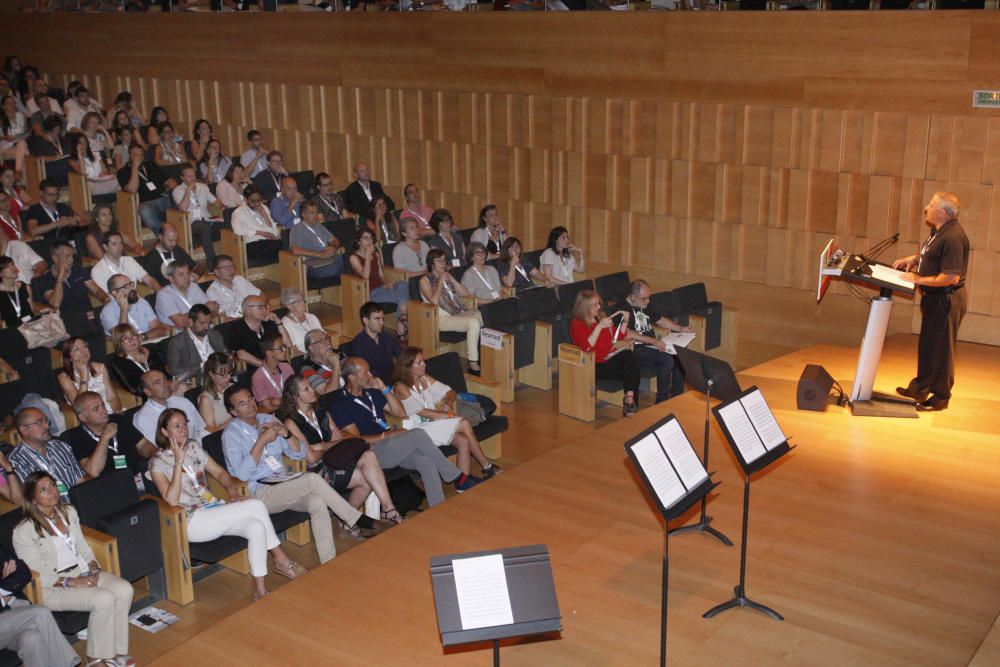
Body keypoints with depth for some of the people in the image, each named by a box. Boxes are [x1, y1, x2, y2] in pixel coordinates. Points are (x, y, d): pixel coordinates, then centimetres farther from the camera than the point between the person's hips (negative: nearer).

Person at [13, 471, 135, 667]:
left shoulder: (68, 512, 9)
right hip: (52, 587, -6)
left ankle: (116, 651, -12)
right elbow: (34, 576, -12)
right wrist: (71, 582, -20)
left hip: (82, 572, 6)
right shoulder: (24, 531, -11)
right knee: (103, 599, -29)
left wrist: (93, 568, -5)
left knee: (125, 590, -21)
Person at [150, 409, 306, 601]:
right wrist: (178, 462, -20)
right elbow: (172, 501, -17)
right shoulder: (157, 463, -5)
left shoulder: (193, 446, 13)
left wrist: (232, 489, -3)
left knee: (256, 527, -25)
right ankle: (282, 562, -11)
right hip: (191, 521, -6)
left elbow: (219, 472, 18)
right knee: (256, 506, -24)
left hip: (214, 509, 6)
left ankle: (260, 590, -17)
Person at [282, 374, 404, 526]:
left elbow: (339, 438, 12)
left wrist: (321, 446, -8)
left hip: (333, 462, 7)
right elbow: (311, 458, -14)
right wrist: (330, 445, 5)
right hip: (317, 471, -7)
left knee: (369, 455, -22)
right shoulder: (291, 422, -8)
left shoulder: (321, 412, 16)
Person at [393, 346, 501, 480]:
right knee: (464, 423, -21)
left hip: (435, 423, 7)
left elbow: (450, 392, 14)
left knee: (464, 441, -22)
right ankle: (487, 466, -12)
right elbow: (422, 412, -17)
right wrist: (450, 416, -17)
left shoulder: (425, 379, 11)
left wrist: (448, 403, -10)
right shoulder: (401, 388, -11)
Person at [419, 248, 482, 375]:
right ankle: (473, 365, -31)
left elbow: (465, 293, 13)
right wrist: (441, 281, -7)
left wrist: (451, 279, 3)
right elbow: (434, 301, -16)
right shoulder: (425, 280, 2)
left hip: (458, 313, 7)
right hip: (442, 318, -7)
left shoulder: (446, 277, 22)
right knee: (473, 322, -32)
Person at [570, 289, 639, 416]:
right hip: (595, 365, -6)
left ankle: (630, 398, -31)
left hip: (610, 359, 6)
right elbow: (586, 347, -19)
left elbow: (618, 337, 25)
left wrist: (625, 322, 9)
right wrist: (600, 326, -23)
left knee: (628, 354, -28)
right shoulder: (577, 324, -3)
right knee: (628, 369, -27)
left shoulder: (600, 317, 18)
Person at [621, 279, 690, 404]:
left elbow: (660, 319, 30)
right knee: (667, 360, -28)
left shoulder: (644, 306, 16)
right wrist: (653, 341, -29)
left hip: (653, 346, 9)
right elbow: (626, 334, -27)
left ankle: (676, 397, -2)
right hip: (636, 350, -9)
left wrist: (680, 328, 18)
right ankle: (662, 402, -18)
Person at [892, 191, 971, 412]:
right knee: (926, 346, 20)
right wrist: (912, 259, 10)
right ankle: (920, 388, 35)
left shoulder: (953, 237, -25)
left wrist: (919, 279, -21)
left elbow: (952, 277, -28)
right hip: (934, 298, 10)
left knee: (941, 349, 1)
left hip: (947, 300, -10)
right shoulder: (939, 231, 7)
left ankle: (941, 397, 13)